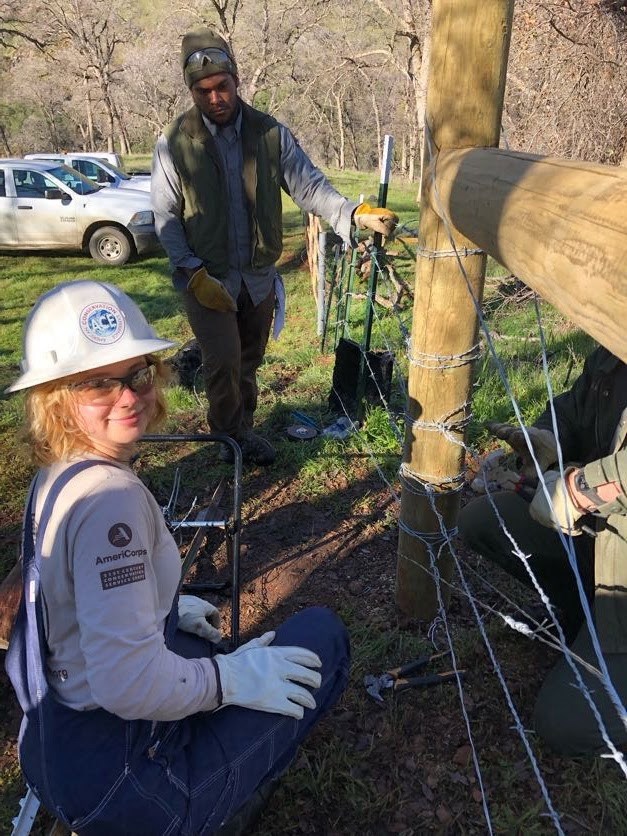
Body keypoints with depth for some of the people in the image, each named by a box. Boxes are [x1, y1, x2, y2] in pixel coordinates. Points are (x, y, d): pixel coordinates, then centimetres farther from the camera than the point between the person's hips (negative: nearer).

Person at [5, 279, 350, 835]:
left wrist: (169, 609, 15)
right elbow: (128, 684, -32)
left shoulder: (57, 474, 1)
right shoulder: (110, 497, -29)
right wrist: (233, 677, -17)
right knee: (321, 637, -1)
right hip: (122, 777, -8)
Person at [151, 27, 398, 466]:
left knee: (249, 361, 16)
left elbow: (309, 185, -11)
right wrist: (194, 273, -16)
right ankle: (230, 437, 19)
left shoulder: (271, 133, -4)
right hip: (207, 278, -3)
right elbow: (166, 216, -6)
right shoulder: (175, 142, -8)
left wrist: (356, 213, -29)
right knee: (225, 362, -7)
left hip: (259, 275, 3)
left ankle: (243, 430, 39)